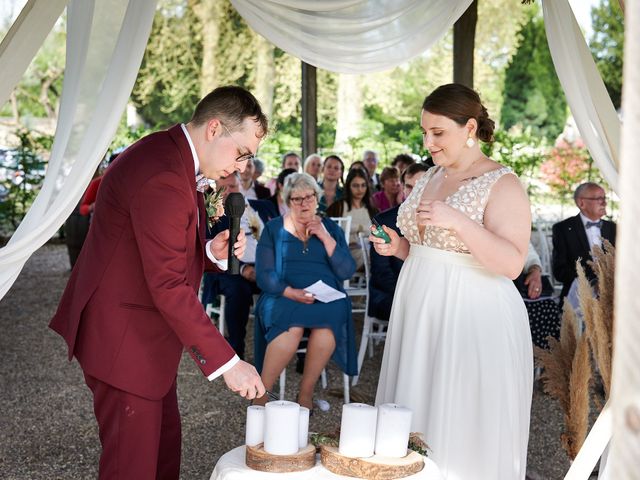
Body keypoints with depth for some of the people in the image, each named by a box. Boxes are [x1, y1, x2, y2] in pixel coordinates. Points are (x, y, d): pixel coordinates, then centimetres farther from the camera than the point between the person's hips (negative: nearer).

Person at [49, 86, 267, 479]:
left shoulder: (174, 158, 9)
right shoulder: (161, 177, -25)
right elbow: (169, 288, -28)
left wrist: (213, 251, -4)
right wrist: (227, 362, -25)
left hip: (149, 335, 10)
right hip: (124, 339, -10)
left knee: (164, 447, 17)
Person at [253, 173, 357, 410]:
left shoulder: (331, 228, 15)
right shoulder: (274, 228, 10)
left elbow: (346, 272, 4)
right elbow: (264, 274, 1)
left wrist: (325, 237, -4)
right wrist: (291, 292, -16)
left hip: (326, 299, 2)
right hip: (284, 297, -1)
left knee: (328, 321, -34)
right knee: (293, 326, -35)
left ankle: (306, 393, -19)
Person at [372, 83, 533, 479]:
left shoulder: (502, 184, -10)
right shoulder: (430, 177, 13)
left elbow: (512, 263, -19)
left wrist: (458, 221, -27)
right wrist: (398, 246, 2)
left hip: (473, 320, -7)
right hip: (421, 313, 7)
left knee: (464, 429, 0)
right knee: (417, 416, 11)